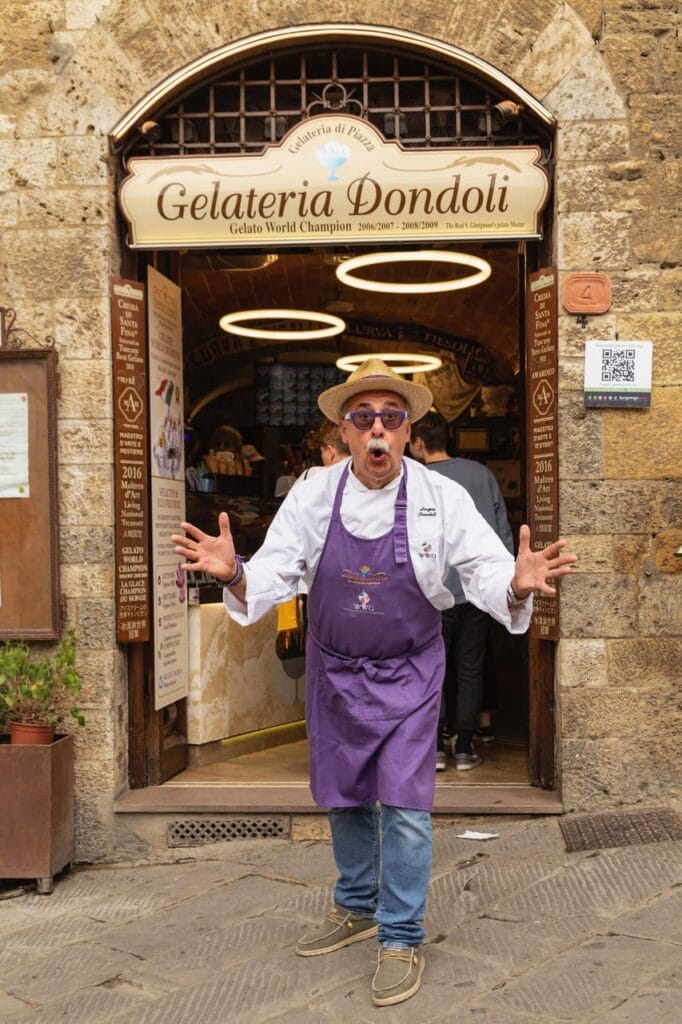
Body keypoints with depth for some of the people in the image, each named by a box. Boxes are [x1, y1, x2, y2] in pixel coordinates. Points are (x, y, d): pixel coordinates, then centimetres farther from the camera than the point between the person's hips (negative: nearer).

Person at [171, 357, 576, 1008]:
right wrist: (233, 574, -35)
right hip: (333, 671, 3)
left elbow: (485, 570, -17)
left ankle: (401, 938, 15)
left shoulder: (442, 498, -15)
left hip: (407, 672, -3)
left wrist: (517, 585, -40)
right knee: (343, 797, 17)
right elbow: (274, 574, -13)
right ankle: (357, 908, 40)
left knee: (403, 804, -5)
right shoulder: (313, 496, -11)